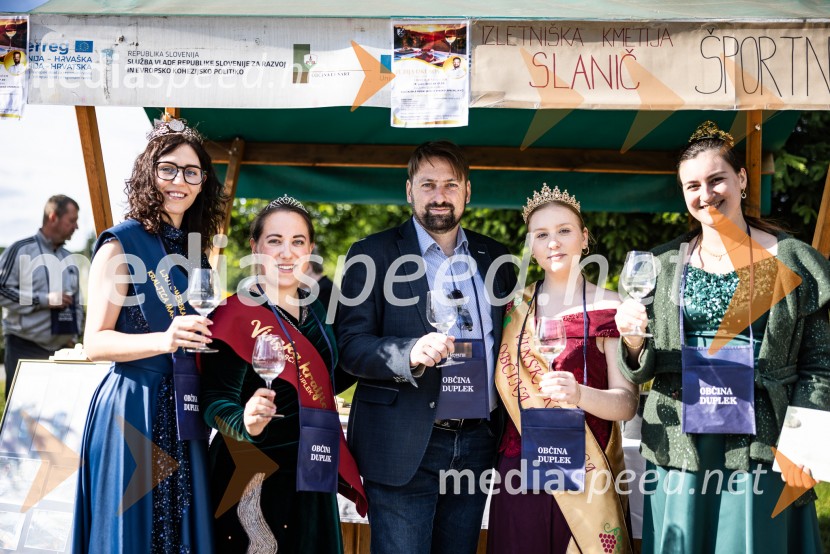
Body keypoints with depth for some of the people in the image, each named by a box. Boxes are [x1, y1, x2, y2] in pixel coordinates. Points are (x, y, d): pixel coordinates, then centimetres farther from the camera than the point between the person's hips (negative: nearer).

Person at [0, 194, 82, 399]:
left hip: (61, 349, 6)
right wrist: (44, 300, -16)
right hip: (25, 349, -6)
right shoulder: (21, 251, -5)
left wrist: (73, 336, 6)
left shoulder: (69, 259, 15)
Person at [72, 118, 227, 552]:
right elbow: (95, 342, -12)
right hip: (132, 407, -6)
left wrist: (199, 337, 3)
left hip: (184, 414, 6)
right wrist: (163, 340, -26)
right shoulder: (122, 244, -6)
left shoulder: (193, 250, 13)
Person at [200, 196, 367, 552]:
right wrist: (245, 422, -39)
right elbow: (216, 401, -20)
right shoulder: (238, 315, -15)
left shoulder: (317, 309, 4)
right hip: (255, 478, -6)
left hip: (311, 472, 7)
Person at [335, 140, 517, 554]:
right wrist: (411, 354, -26)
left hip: (476, 443, 4)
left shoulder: (494, 258, 11)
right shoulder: (372, 254, -1)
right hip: (403, 446, -4)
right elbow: (350, 345, -8)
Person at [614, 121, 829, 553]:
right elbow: (641, 371, 9)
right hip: (679, 448, 2)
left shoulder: (793, 263, 1)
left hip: (760, 448, -2)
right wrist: (633, 343, -13)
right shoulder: (661, 267, 7)